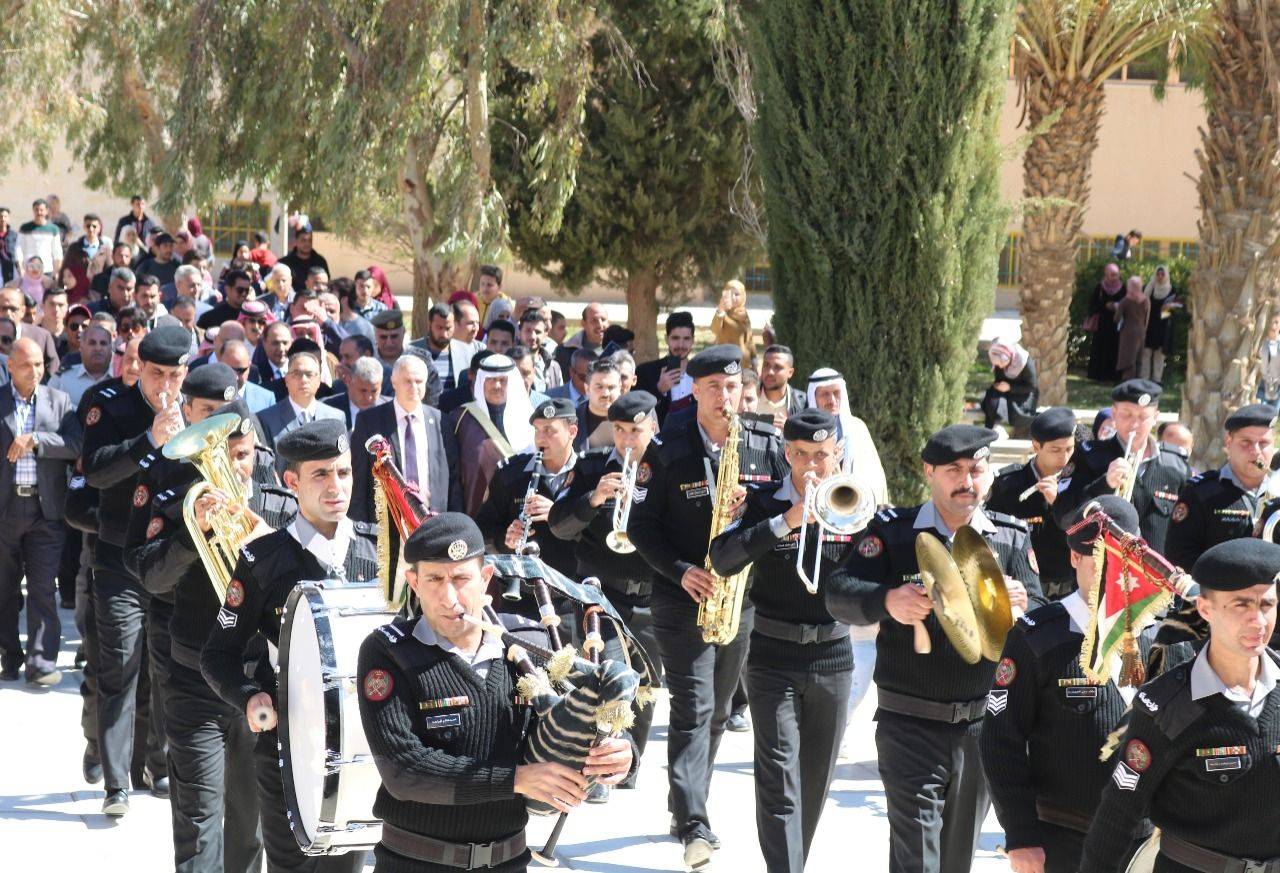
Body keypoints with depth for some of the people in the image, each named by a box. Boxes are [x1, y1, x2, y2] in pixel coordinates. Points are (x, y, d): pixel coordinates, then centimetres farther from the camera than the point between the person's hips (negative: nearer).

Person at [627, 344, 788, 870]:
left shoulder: (767, 450, 5)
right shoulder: (670, 455, -2)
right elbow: (641, 526, -2)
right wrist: (680, 570, -15)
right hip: (684, 599, -4)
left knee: (717, 713, 13)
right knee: (693, 709, -13)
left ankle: (685, 806, 28)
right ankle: (695, 827, -19)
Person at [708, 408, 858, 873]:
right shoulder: (764, 503, -4)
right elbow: (722, 559, -19)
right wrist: (787, 520, -26)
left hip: (833, 658, 3)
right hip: (773, 657, -3)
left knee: (815, 779, 12)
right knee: (779, 777, -11)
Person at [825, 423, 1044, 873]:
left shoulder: (1013, 538, 6)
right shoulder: (892, 531, -2)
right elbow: (839, 594, -11)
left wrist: (1020, 606, -25)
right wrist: (887, 601, -33)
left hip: (982, 723, 4)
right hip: (910, 723, -3)